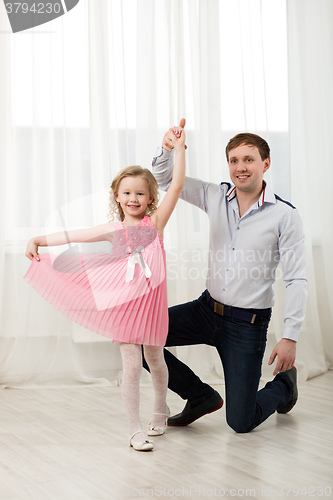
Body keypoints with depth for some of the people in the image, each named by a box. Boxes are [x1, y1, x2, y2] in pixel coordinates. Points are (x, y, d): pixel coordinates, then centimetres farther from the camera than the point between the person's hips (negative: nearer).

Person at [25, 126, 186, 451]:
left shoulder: (155, 222, 1)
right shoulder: (114, 229, 5)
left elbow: (177, 184, -6)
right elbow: (76, 235, 5)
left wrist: (179, 148, -9)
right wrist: (40, 240, 0)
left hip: (151, 301, 0)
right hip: (124, 303, 0)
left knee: (155, 361, 16)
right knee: (131, 366, -1)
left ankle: (160, 411, 42)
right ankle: (135, 430, 10)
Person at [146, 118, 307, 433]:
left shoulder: (284, 216, -12)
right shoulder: (216, 197, 0)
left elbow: (296, 280, -11)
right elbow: (164, 179, 3)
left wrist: (290, 338, -16)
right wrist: (167, 149, -20)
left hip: (248, 324, -4)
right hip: (207, 309, 5)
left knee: (240, 422, -3)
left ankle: (284, 383, 33)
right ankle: (202, 396, 10)